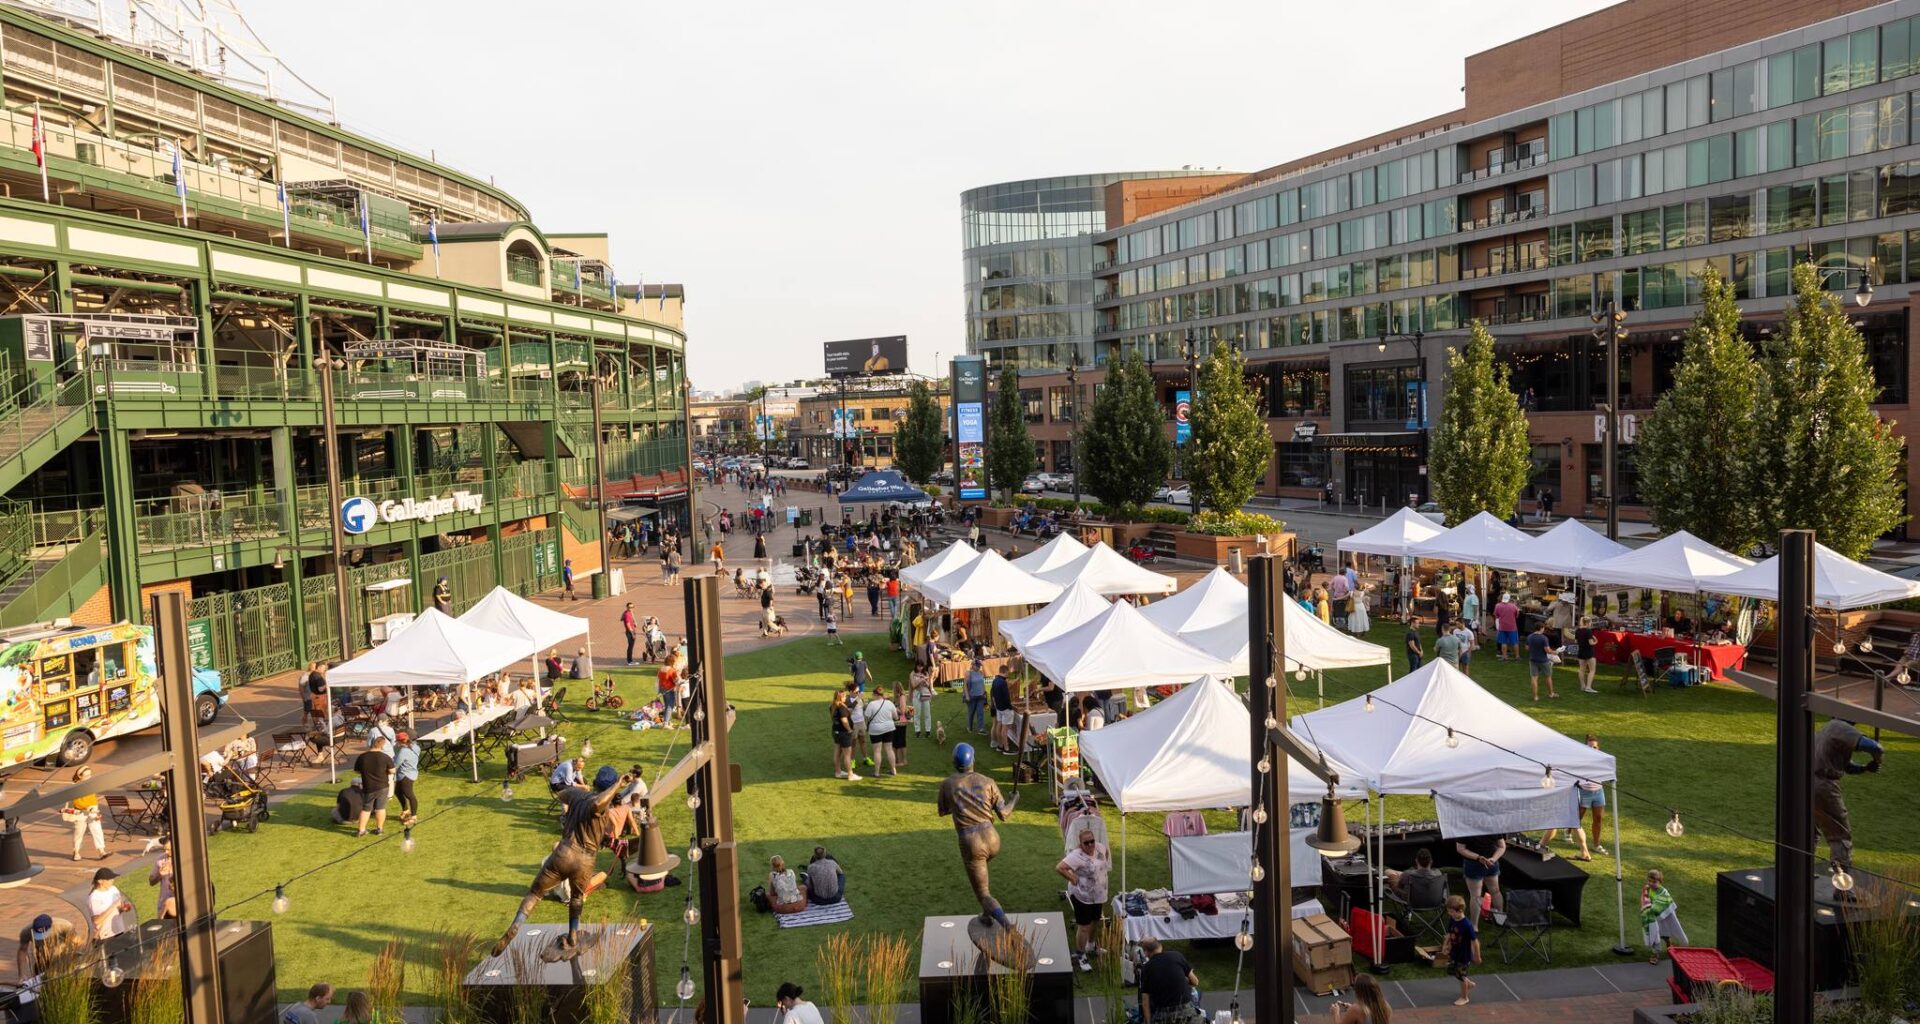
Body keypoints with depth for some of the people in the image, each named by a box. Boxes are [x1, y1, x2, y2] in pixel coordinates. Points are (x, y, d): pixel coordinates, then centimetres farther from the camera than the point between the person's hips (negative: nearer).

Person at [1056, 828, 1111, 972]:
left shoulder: (1100, 847, -8)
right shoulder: (1077, 856, -29)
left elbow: (1107, 852, 16)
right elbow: (1059, 867, -35)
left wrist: (1106, 868, 8)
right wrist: (1072, 878, -27)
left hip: (1099, 894, 7)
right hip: (1082, 896, -7)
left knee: (1095, 921, 25)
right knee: (1084, 926, 2)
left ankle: (1090, 946, 49)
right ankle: (1080, 955, 19)